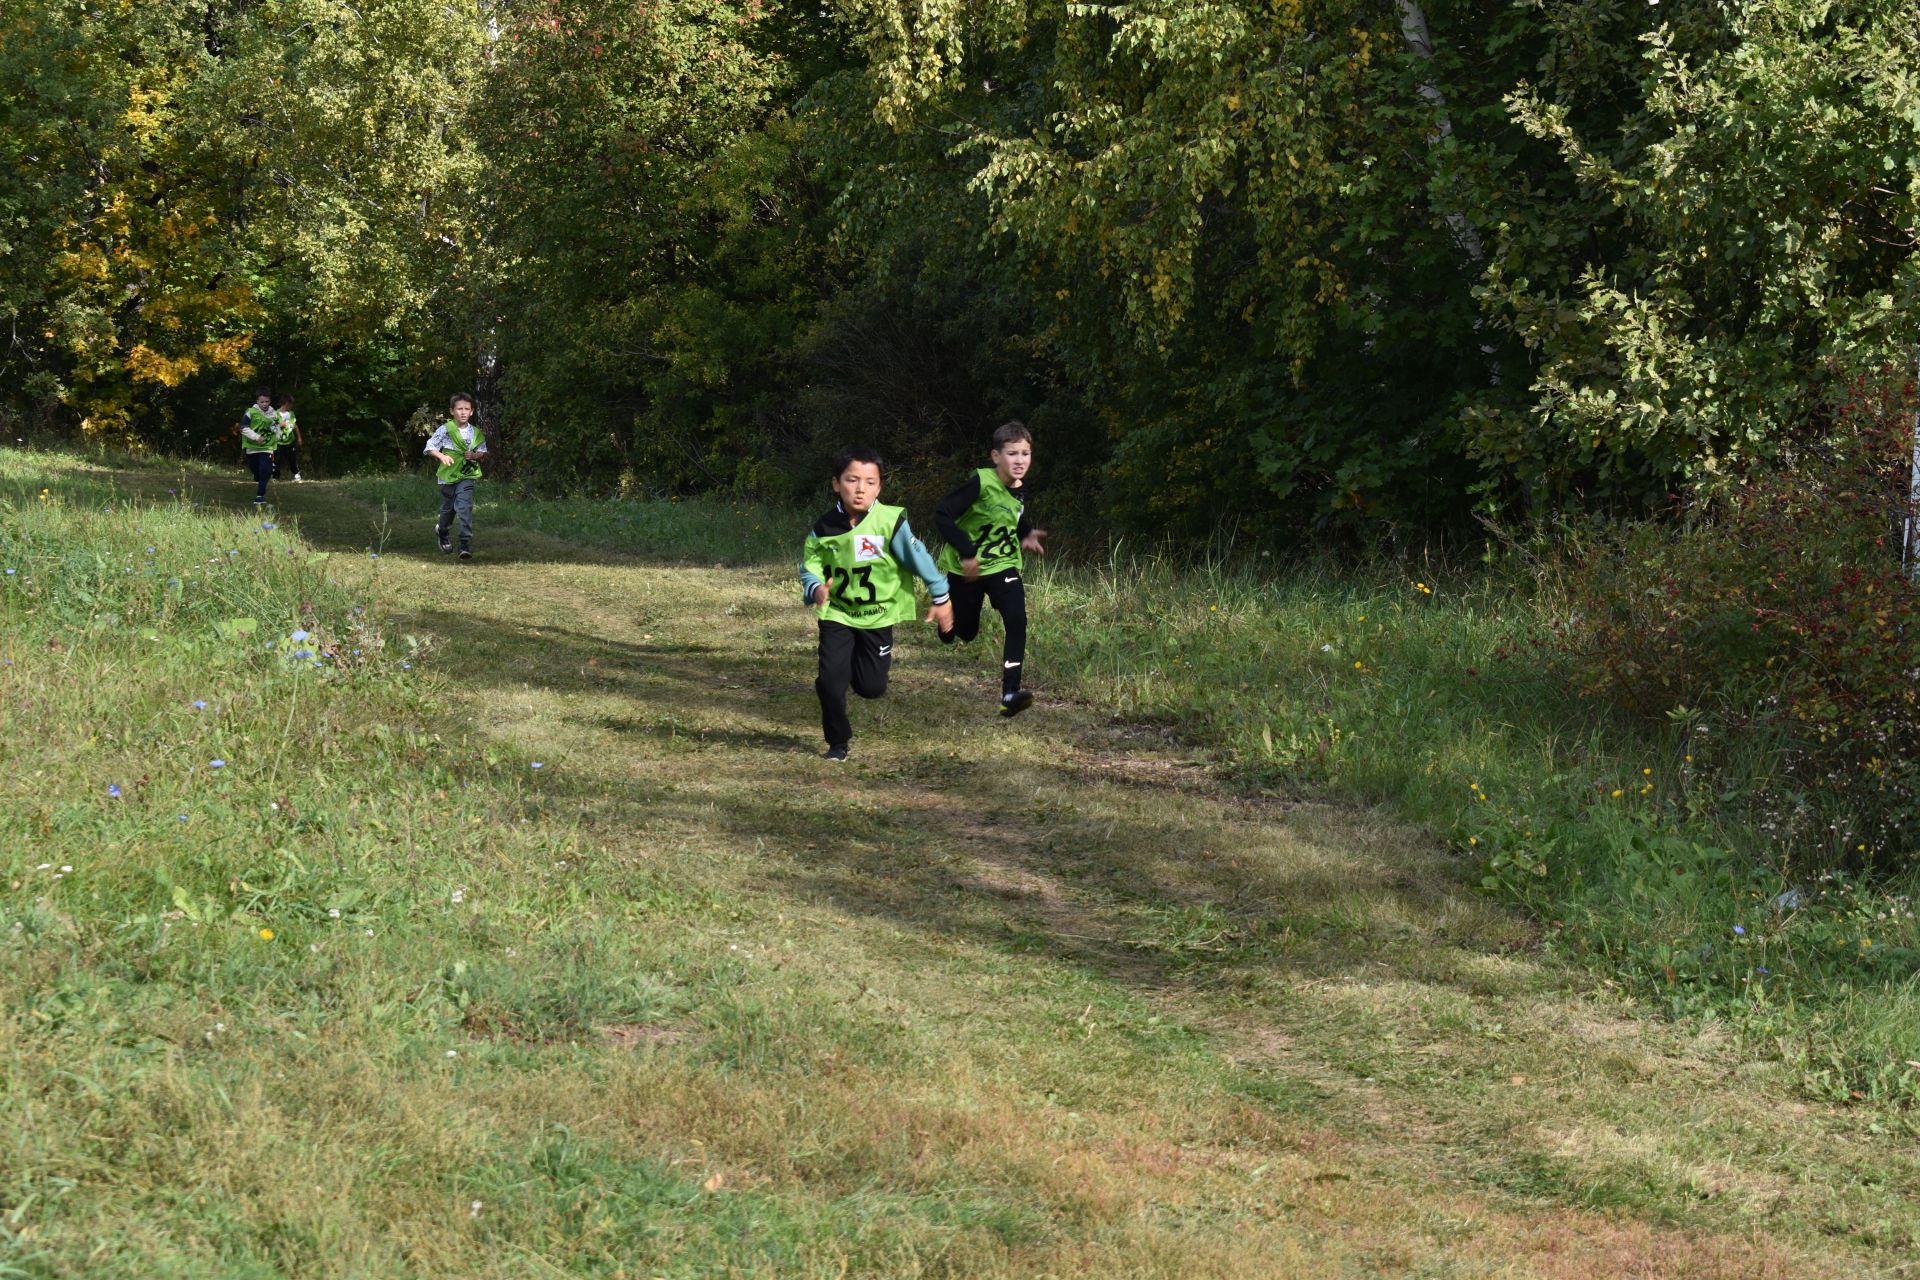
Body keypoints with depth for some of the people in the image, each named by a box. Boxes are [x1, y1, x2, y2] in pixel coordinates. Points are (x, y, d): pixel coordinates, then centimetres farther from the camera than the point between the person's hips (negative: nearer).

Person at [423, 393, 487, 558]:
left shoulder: (476, 433, 2)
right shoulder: (445, 430, -7)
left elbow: (483, 452, 13)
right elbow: (430, 447, -5)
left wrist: (475, 455, -8)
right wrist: (442, 456, -22)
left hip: (467, 475, 0)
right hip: (448, 475, 0)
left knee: (465, 507, -15)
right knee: (448, 508, 14)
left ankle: (466, 545, -18)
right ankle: (443, 532, 45)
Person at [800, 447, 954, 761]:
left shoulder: (890, 522, -18)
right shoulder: (824, 528, -11)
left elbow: (919, 558, -10)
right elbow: (809, 567, -4)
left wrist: (941, 599, -4)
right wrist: (816, 589, -27)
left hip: (878, 616, -1)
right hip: (837, 614, 1)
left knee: (872, 686, 2)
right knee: (830, 680, -11)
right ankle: (838, 741, 12)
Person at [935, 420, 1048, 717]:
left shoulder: (1020, 488, -3)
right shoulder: (981, 483, -23)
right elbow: (943, 515, -25)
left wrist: (1026, 533, 0)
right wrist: (967, 552, -31)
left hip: (1003, 565, 4)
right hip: (967, 569, -4)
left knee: (1017, 622, -18)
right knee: (963, 633, 10)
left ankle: (1010, 694, -20)